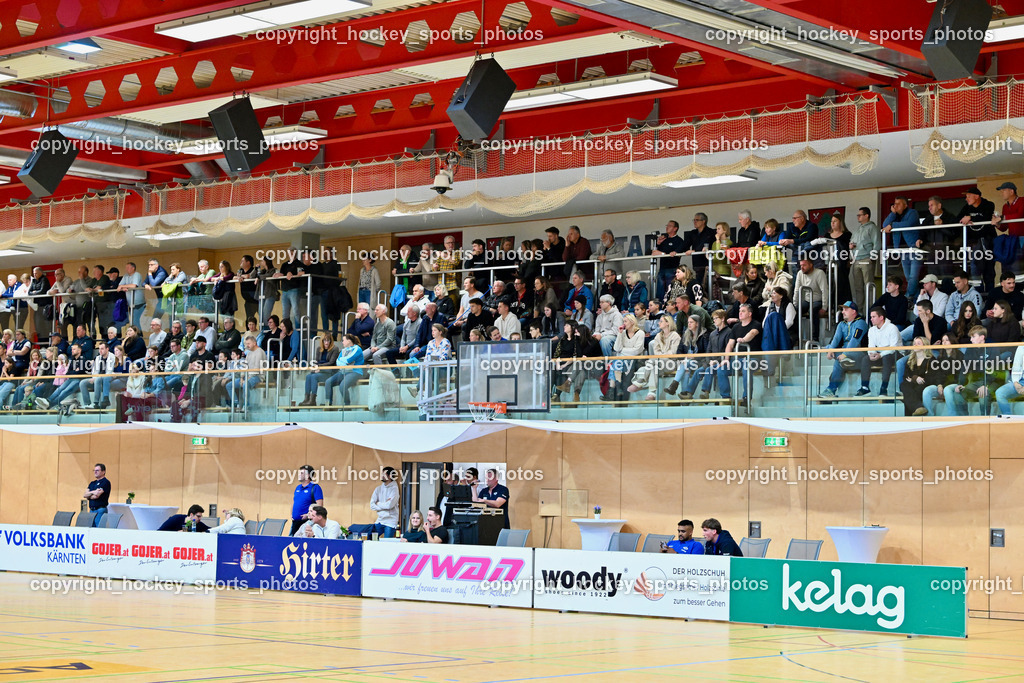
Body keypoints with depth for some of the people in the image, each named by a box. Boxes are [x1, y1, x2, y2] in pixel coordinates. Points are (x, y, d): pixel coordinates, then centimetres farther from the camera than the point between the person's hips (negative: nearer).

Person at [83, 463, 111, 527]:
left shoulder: (105, 482, -5)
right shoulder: (92, 483, 19)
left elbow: (96, 496, -14)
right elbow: (85, 495, 6)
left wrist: (88, 495, 4)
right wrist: (93, 492, -12)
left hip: (100, 510, -8)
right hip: (91, 510, 8)